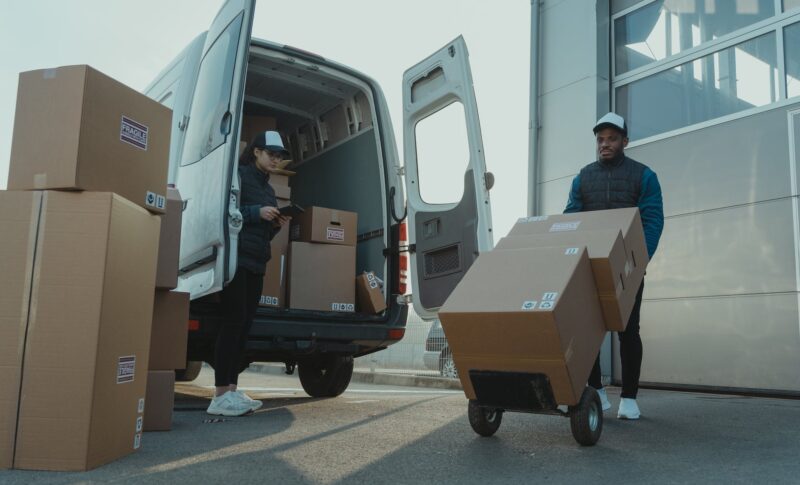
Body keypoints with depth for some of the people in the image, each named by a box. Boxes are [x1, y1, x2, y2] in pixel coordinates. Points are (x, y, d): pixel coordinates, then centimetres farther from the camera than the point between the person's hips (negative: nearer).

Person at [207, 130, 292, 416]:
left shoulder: (268, 188, 23)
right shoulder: (239, 175, -1)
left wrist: (276, 225, 6)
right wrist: (256, 212, -15)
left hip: (256, 264, 8)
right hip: (236, 257, -8)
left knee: (245, 325, 2)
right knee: (235, 320, -12)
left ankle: (232, 390, 3)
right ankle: (221, 396, -11)